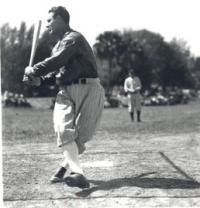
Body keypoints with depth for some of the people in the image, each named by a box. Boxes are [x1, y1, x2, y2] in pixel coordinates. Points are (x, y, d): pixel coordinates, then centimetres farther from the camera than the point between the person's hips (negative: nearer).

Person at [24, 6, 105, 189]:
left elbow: (55, 62, -18)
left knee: (79, 136, -6)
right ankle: (78, 174, -22)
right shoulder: (60, 44, 23)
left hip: (87, 90, -7)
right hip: (67, 91, 7)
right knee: (63, 130, -15)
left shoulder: (73, 38, -7)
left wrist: (33, 71, -5)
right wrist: (40, 80, 6)